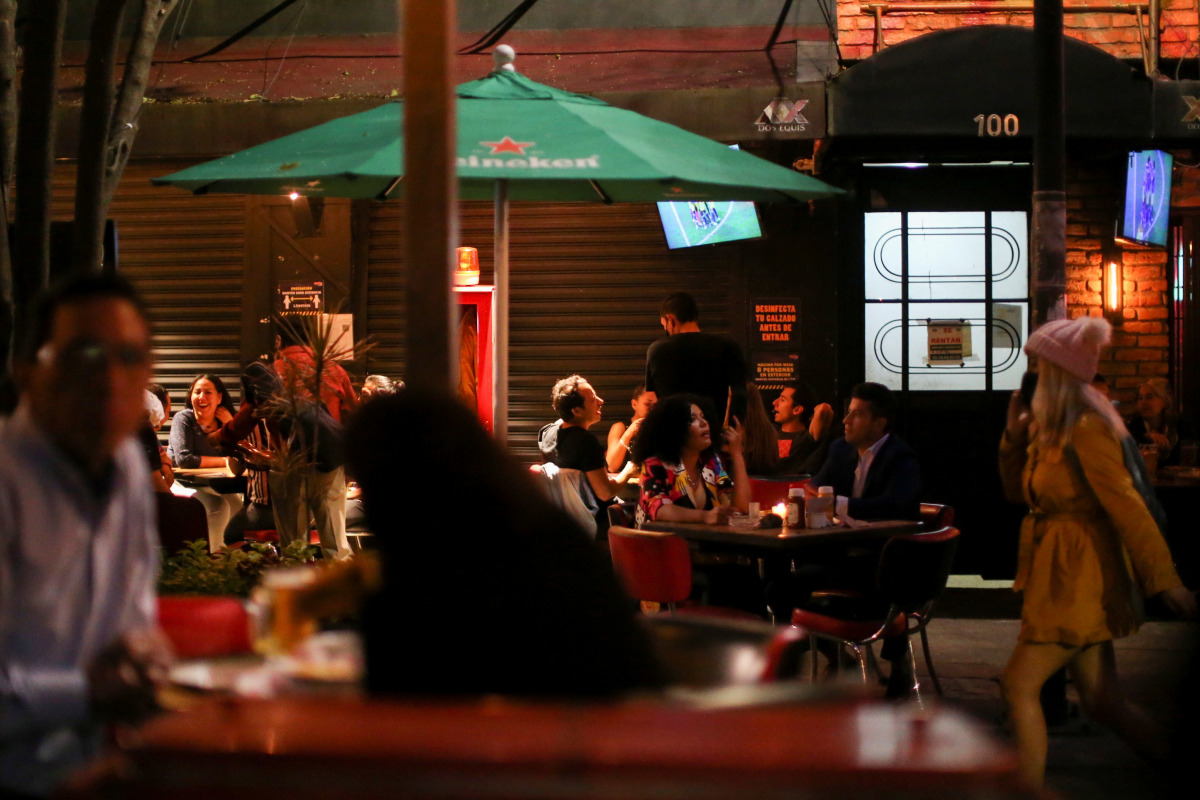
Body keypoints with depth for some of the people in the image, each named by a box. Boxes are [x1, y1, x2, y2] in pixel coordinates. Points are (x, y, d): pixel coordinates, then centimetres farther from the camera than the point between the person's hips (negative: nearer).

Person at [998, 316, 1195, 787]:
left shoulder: (1086, 429, -17)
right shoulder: (1049, 427, 11)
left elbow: (1127, 505, -19)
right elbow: (1019, 493, 19)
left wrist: (1164, 581, -20)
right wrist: (1014, 437, 3)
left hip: (1079, 577, -9)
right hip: (1059, 572, 9)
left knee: (1019, 684, -7)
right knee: (1102, 700, 10)